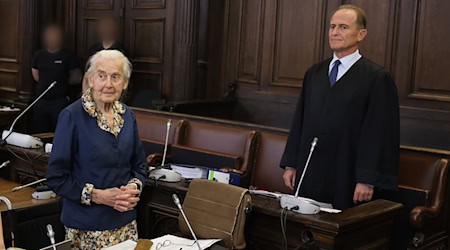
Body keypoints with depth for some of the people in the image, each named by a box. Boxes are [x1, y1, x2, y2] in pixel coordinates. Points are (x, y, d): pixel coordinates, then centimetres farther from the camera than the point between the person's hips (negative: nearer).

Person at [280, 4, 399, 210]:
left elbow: (379, 133, -9)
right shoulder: (314, 73, 11)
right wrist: (290, 164, 10)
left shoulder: (377, 78, -6)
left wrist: (368, 180, -12)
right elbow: (299, 121, 13)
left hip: (347, 180, -5)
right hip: (309, 175, 5)